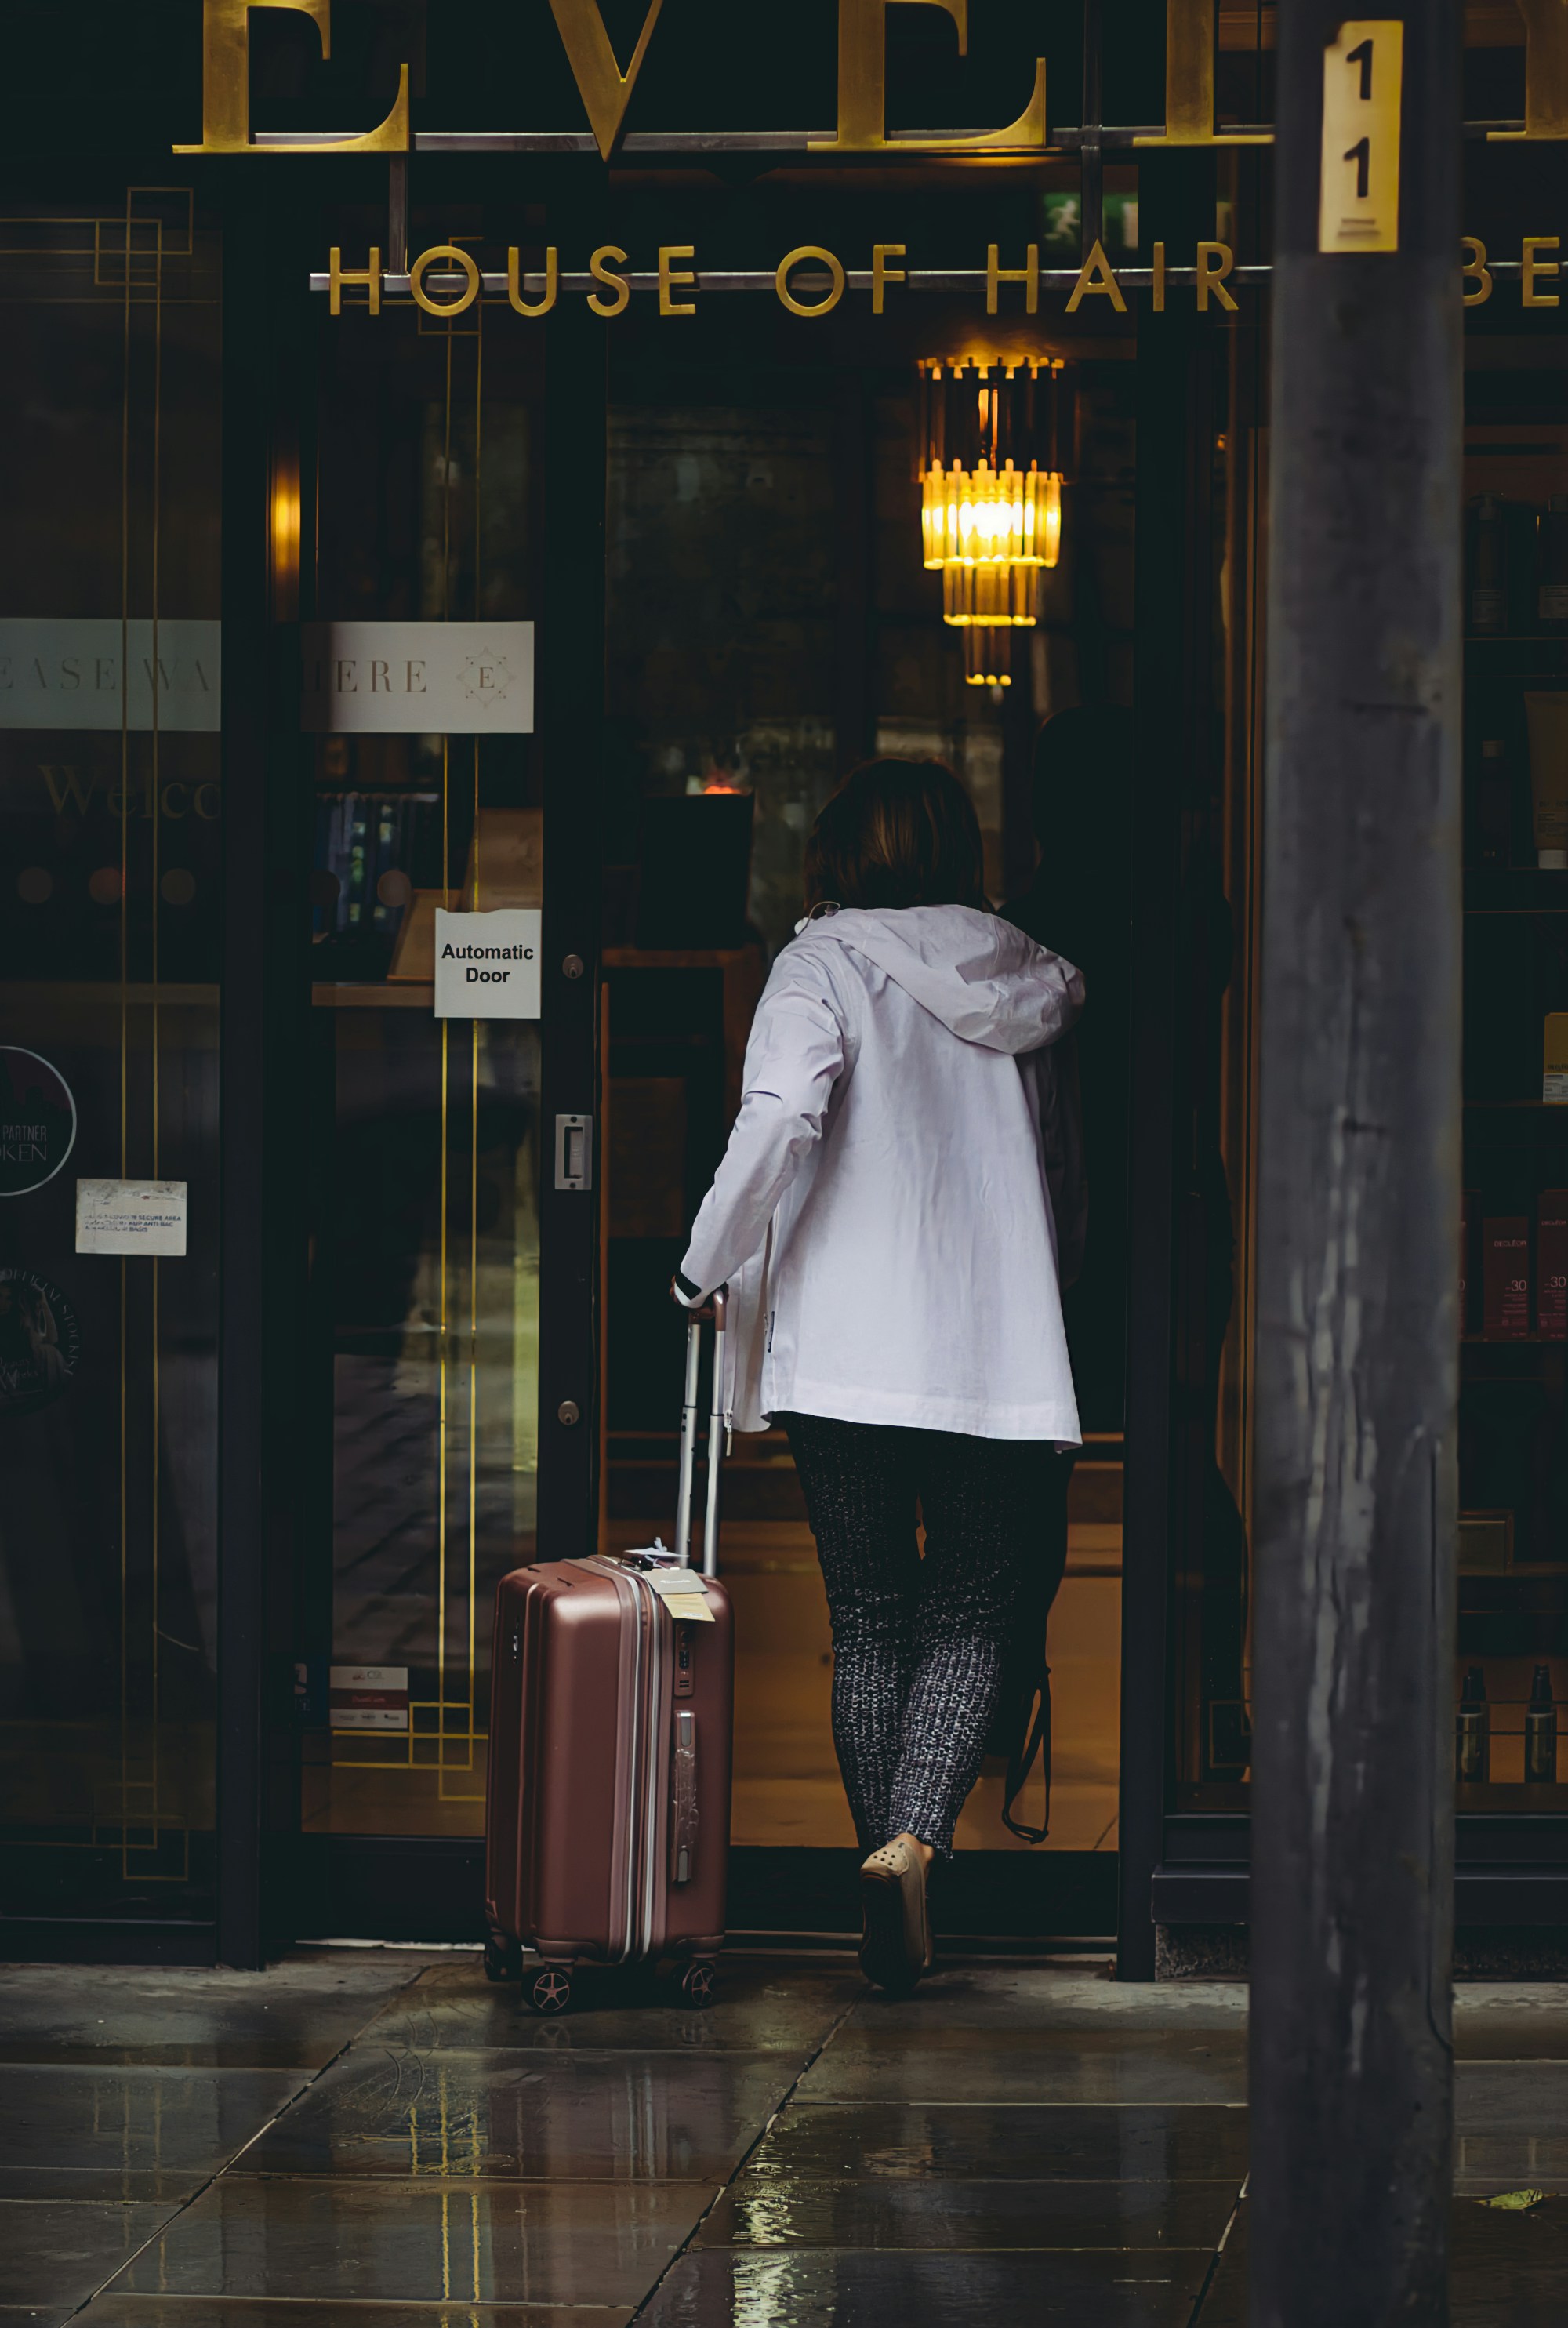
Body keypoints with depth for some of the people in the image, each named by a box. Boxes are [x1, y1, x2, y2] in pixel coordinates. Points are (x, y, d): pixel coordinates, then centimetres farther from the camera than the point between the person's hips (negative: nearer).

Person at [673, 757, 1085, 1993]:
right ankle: (913, 1839, -18)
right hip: (1005, 1359, 2)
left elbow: (779, 1117, -17)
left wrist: (705, 1268, -6)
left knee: (870, 1623, 9)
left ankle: (890, 1852, 9)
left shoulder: (825, 964, -1)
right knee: (968, 1623, 4)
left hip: (849, 1357, -2)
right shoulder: (1031, 979, 12)